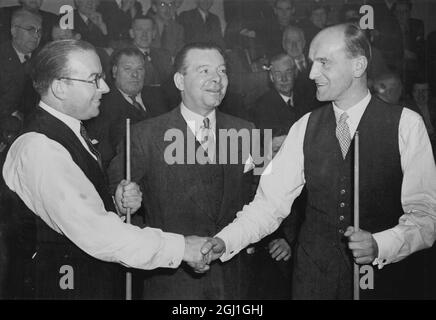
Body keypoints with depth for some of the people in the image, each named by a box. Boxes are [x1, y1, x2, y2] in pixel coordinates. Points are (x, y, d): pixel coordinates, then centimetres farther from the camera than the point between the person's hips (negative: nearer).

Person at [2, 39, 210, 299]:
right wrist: (179, 247, -26)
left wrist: (117, 204, -6)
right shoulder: (38, 148, -23)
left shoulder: (72, 132, 8)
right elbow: (93, 233, -29)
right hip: (71, 286, -8)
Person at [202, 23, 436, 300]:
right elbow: (271, 202, -3)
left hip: (382, 277, -2)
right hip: (313, 277, 3)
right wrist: (226, 241, -17)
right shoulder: (305, 128, 1)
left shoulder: (406, 124, -8)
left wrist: (380, 245, -27)